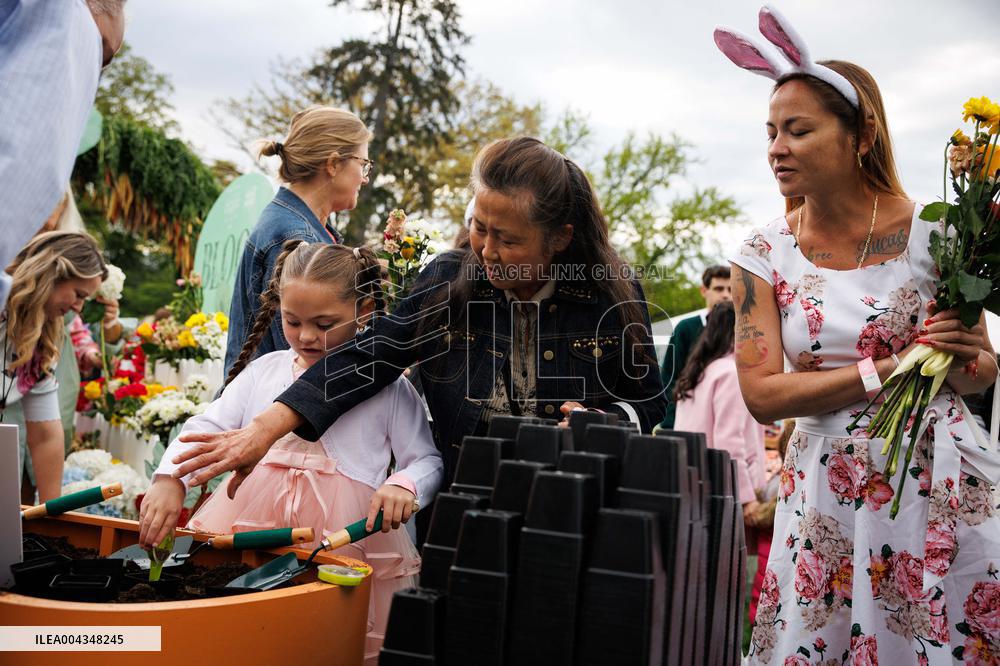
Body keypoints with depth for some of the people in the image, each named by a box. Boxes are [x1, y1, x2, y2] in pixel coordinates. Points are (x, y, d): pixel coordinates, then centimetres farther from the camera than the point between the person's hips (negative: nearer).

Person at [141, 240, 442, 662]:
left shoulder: (387, 387, 1)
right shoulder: (262, 372, 10)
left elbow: (429, 461, 2)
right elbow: (206, 430, 6)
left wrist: (405, 485, -20)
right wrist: (170, 479, -13)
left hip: (345, 541, -2)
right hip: (250, 532, 3)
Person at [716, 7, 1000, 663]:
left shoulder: (932, 233, -4)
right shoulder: (764, 254, -1)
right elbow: (762, 394, -8)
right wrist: (893, 367, -16)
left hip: (938, 483, -1)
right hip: (824, 491, 1)